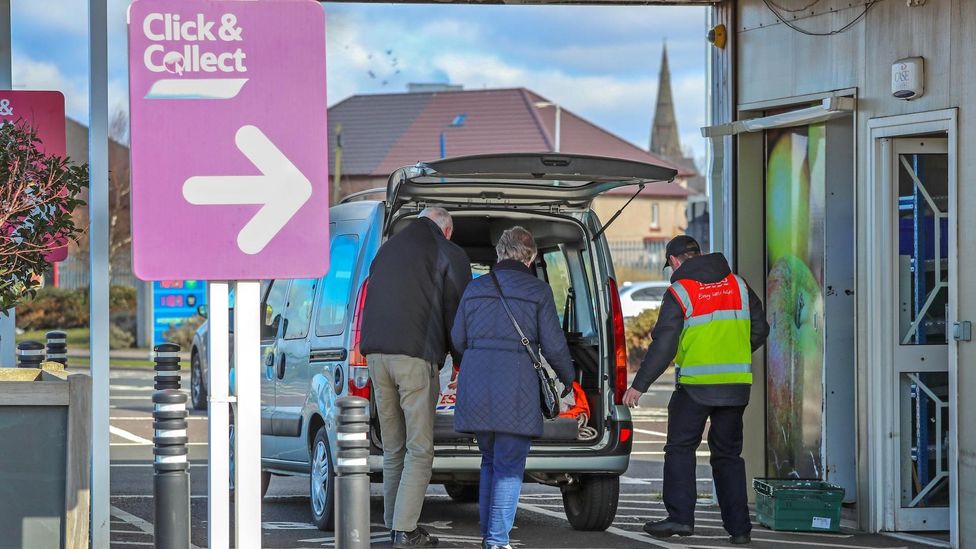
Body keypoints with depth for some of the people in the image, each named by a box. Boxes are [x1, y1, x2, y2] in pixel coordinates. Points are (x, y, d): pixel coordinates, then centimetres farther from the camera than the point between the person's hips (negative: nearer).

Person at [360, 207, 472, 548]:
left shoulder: (387, 250, 23)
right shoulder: (450, 255, 4)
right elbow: (457, 312, 3)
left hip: (376, 354, 6)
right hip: (416, 356, -6)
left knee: (393, 449, 14)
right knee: (419, 449, -3)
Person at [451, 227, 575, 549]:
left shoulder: (476, 288, 13)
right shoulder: (538, 291, 0)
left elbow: (458, 340, 14)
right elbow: (554, 346, 0)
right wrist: (569, 379, 16)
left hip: (475, 388, 4)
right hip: (515, 389, -4)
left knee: (490, 461, 19)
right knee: (509, 467, 1)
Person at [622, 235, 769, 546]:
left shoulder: (679, 293, -7)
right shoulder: (738, 286, 9)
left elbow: (663, 345, -10)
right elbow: (759, 330, 12)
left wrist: (639, 385, -5)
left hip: (695, 386, -5)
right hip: (736, 385, 5)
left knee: (680, 449, 4)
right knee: (728, 454, 11)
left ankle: (680, 517, -7)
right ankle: (738, 527, 7)